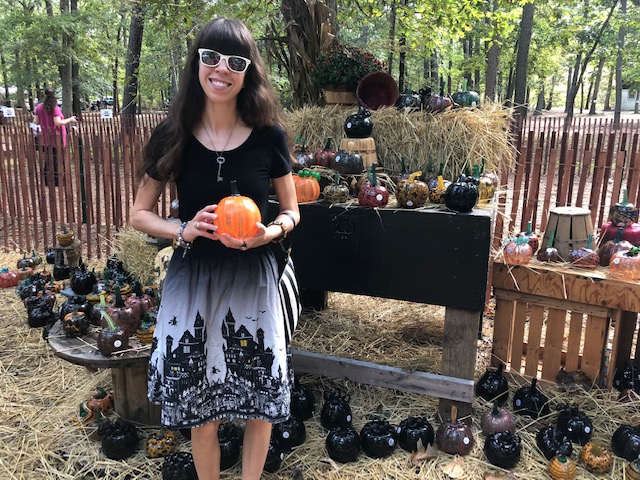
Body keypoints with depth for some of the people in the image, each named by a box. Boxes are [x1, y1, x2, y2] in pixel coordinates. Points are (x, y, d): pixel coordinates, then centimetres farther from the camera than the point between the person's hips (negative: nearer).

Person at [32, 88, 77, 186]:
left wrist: (34, 117, 27)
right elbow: (58, 122, -21)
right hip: (56, 138, -5)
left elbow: (36, 122, 5)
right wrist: (70, 120, -9)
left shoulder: (38, 107, 3)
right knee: (56, 160, 4)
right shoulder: (55, 108, -13)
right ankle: (56, 181, 8)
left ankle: (46, 180, 18)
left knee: (48, 160, 15)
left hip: (45, 138, 5)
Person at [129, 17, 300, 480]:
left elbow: (291, 212, 5)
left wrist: (268, 232, -17)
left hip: (253, 280, 0)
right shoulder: (173, 136, -5)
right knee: (200, 409, 11)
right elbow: (140, 214, 4)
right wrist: (183, 230, -16)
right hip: (192, 280, 0)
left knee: (260, 404, 11)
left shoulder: (269, 135, -6)